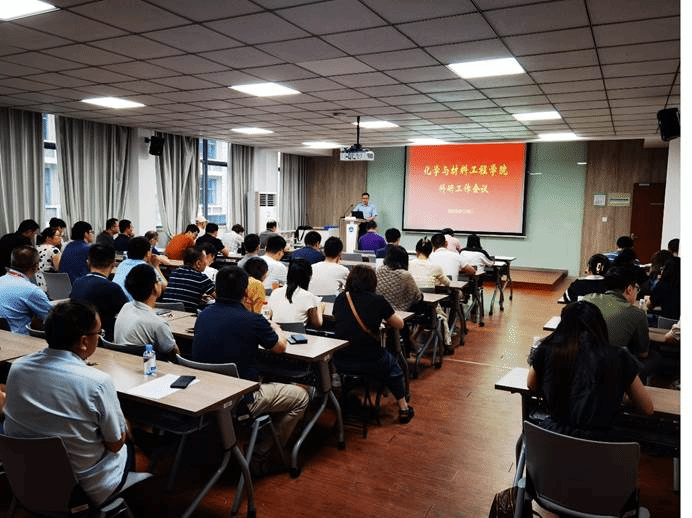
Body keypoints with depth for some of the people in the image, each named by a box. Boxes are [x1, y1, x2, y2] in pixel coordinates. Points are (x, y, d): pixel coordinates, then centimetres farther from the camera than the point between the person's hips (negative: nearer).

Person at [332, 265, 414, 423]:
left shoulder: (340, 299, 1)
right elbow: (399, 324, 4)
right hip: (370, 363, -3)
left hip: (340, 363, 3)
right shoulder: (378, 301, -7)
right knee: (393, 369, 30)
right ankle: (403, 408, 34)